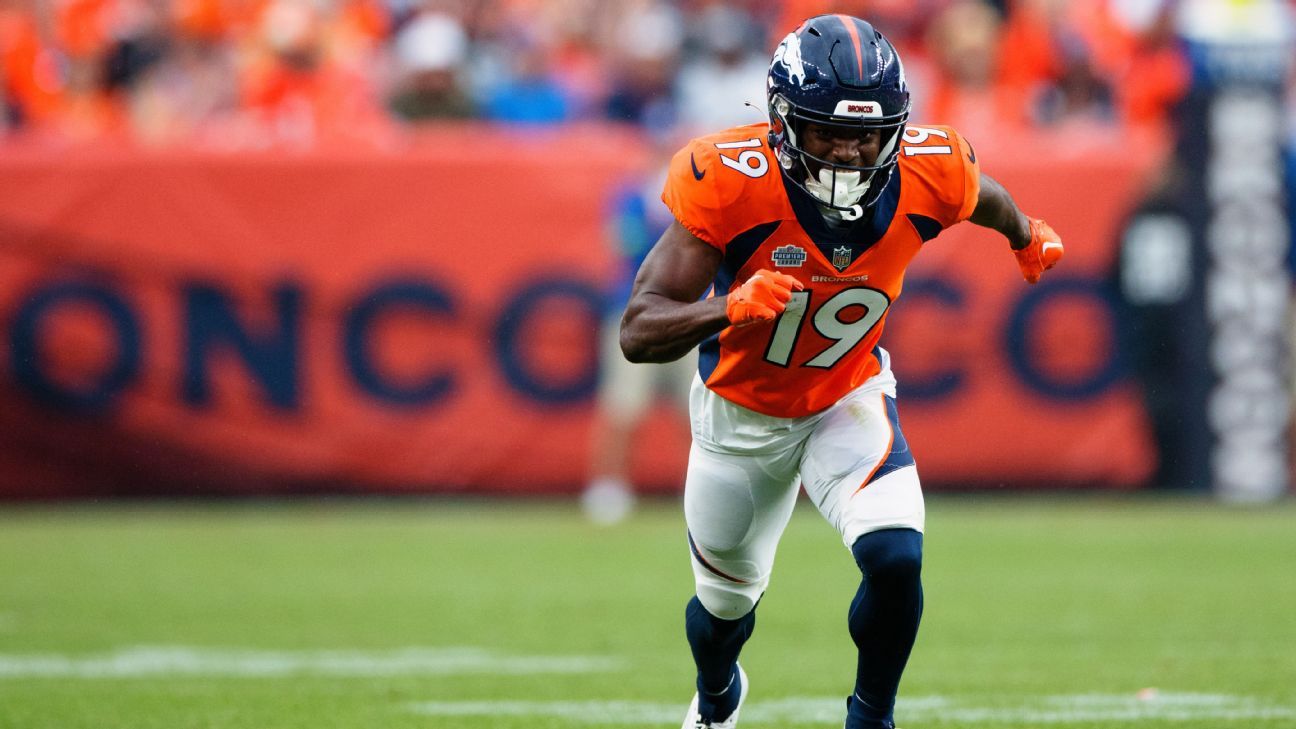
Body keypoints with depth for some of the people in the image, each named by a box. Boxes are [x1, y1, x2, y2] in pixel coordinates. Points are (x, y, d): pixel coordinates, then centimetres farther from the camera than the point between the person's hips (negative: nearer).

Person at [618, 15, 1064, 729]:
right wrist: (732, 308, -53)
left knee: (895, 560, -24)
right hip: (741, 415, -1)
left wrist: (1026, 236, 26)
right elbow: (638, 334, -35)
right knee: (727, 600, 18)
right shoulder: (730, 185, -33)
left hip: (849, 400, 1)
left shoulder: (926, 178, -24)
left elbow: (984, 196, 4)